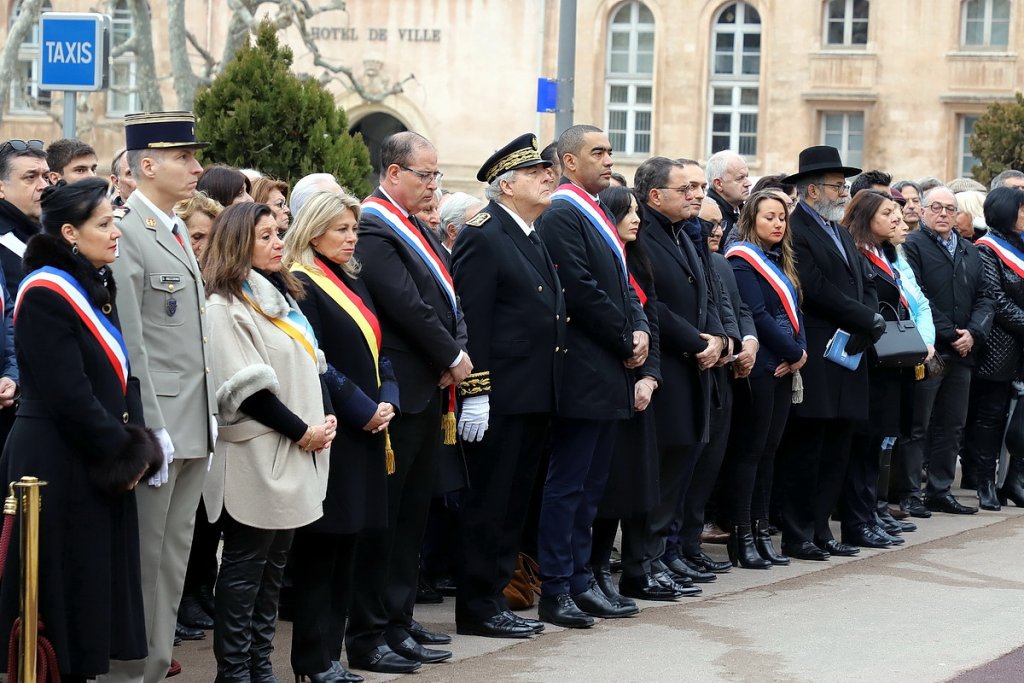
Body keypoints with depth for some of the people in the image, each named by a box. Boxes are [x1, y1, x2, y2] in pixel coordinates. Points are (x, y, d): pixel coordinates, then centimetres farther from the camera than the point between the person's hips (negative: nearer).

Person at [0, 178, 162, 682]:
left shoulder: (97, 288, 12)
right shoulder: (46, 294, -15)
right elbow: (69, 396, -20)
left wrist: (136, 444, 1)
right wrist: (126, 451, -12)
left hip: (101, 466, 9)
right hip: (59, 468, -9)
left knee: (97, 586, 12)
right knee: (64, 587, -2)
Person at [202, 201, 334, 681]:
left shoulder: (282, 296, 16)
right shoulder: (225, 306, -11)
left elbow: (312, 365, 18)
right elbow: (248, 389, -16)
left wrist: (326, 417, 2)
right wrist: (301, 432, -13)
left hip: (300, 453, 8)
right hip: (257, 457, -8)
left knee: (274, 565, 10)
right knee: (246, 565, -3)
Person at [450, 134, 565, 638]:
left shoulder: (535, 237, 17)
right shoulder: (483, 236, -11)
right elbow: (472, 320, -17)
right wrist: (475, 393, -21)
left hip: (534, 399, 9)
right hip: (498, 398, -9)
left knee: (513, 504, 14)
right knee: (487, 504, -2)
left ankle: (494, 598, 22)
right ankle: (477, 609, 5)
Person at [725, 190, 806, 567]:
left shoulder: (781, 262, 18)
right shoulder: (742, 260, -7)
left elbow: (794, 310, 14)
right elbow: (757, 314, -15)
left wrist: (800, 352, -3)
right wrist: (793, 352, -11)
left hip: (784, 366, 8)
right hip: (758, 366, -8)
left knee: (768, 448, 9)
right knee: (750, 448, -5)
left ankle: (761, 529, 13)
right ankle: (741, 536, -3)